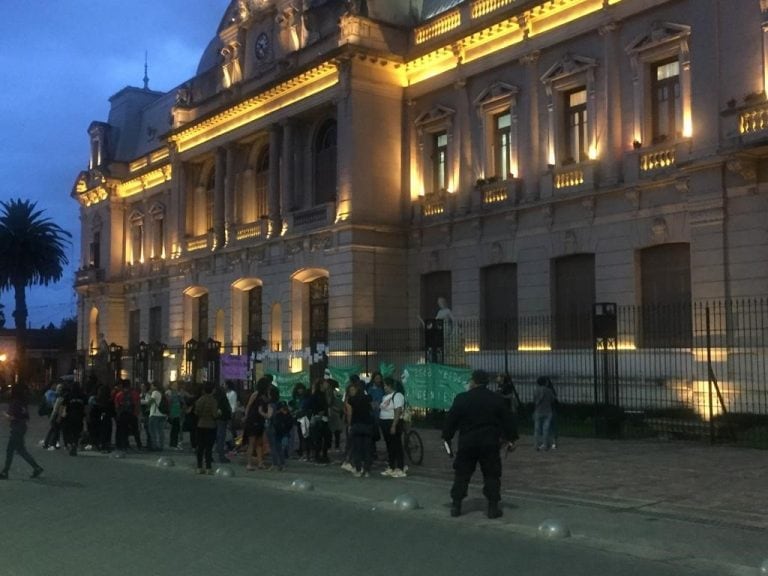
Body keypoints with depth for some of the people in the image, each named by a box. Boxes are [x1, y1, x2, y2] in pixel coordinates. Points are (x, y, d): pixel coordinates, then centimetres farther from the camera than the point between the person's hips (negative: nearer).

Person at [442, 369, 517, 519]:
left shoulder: (461, 399, -2)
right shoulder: (497, 399, 2)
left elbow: (451, 420, 0)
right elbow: (507, 420, 4)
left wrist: (447, 437, 10)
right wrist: (511, 438, 11)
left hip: (467, 443, 0)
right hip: (490, 443, 0)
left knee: (462, 474, 8)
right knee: (492, 476, 7)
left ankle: (456, 505, 9)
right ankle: (493, 507, 4)